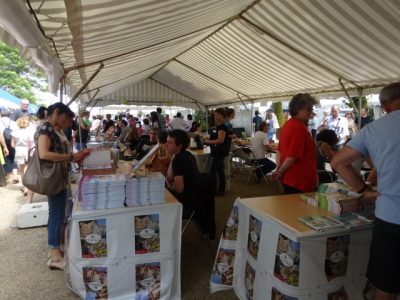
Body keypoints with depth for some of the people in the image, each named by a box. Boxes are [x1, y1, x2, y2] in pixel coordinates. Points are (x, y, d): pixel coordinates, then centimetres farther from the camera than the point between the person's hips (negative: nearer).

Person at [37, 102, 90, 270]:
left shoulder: (57, 130, 13)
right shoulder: (45, 128, -14)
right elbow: (43, 154, -27)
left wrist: (77, 156, 4)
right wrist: (71, 157, -24)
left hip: (61, 177, 9)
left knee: (58, 213, 15)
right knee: (56, 214, -5)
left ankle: (56, 249, 27)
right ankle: (55, 256, 3)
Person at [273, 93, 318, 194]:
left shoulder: (288, 123, 11)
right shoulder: (300, 127, -19)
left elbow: (280, 150, 13)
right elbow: (293, 156, -24)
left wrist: (278, 169, 5)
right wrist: (280, 172, -12)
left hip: (289, 178, 10)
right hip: (299, 180, -10)